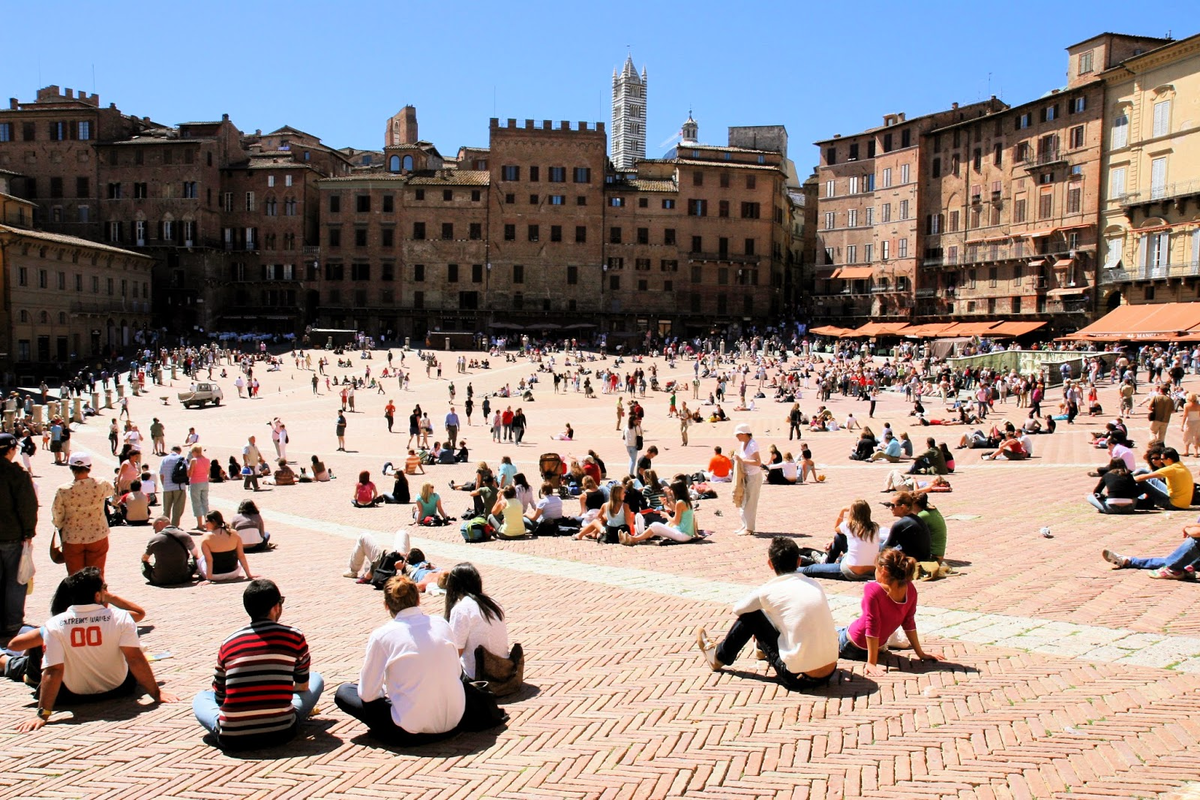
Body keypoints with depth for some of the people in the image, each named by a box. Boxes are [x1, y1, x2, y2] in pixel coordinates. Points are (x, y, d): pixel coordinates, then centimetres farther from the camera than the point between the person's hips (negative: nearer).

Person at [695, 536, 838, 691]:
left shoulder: (769, 591, -8)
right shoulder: (815, 585, 7)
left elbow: (737, 610, 11)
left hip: (799, 678, -5)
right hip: (830, 672, 6)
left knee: (751, 615, 6)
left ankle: (719, 657, 27)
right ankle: (763, 648, 55)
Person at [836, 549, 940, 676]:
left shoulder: (873, 590, -30)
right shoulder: (910, 590, -14)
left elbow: (872, 627, -29)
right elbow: (909, 623, -5)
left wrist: (871, 663, -26)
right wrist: (920, 654, 7)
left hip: (852, 647, -6)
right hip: (879, 646, 6)